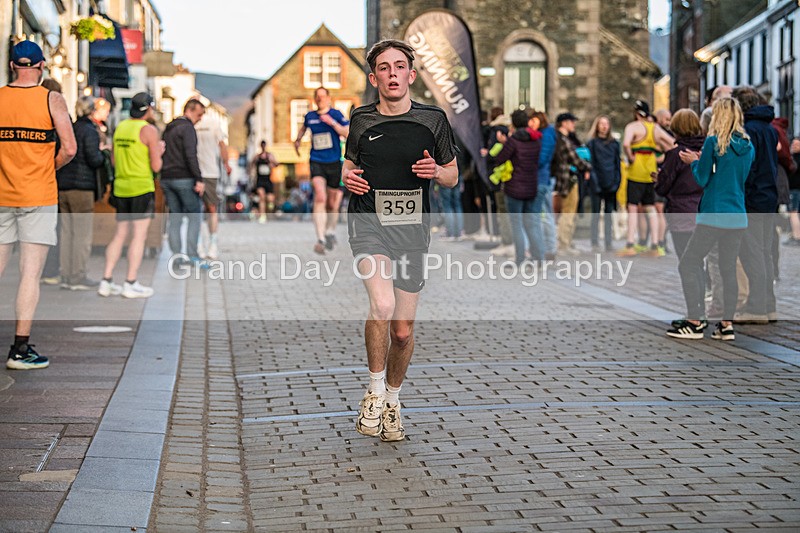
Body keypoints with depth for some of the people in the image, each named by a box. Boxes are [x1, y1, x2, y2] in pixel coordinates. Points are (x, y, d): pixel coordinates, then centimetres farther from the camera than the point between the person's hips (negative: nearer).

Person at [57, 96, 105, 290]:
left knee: (67, 232, 11)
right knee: (82, 234, -1)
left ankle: (67, 275, 14)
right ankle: (78, 277, 1)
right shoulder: (89, 131, -10)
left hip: (63, 187, 7)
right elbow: (94, 159, -16)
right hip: (82, 187, -7)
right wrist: (103, 154, 3)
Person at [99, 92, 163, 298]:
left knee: (120, 234, 12)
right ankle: (131, 284, -2)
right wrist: (159, 151, 9)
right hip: (142, 188, -7)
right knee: (139, 235, -2)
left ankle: (106, 281, 9)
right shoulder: (149, 130, -9)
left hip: (121, 188, 7)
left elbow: (114, 160, 16)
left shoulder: (120, 127, 11)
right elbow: (156, 166, -11)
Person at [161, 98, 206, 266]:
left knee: (175, 218, 9)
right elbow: (191, 155, -18)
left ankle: (175, 255, 5)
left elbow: (161, 154, 19)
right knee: (195, 216, -2)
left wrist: (163, 176, 19)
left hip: (166, 178, 8)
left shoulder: (168, 128, 18)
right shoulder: (187, 128, -9)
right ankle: (192, 256, -7)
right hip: (183, 178, -8)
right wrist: (199, 180, -20)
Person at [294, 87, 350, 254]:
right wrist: (298, 140, 24)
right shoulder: (310, 116, 8)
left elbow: (348, 133, -12)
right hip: (316, 161, 1)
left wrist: (332, 123, -20)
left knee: (332, 203, 9)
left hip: (334, 162, -1)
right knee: (320, 198, -20)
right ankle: (320, 239, -26)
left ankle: (330, 232, 37)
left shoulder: (336, 114, -1)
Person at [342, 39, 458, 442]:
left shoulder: (433, 120, 4)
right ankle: (374, 391, -5)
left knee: (403, 329, 5)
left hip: (413, 227, 1)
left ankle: (392, 402, 28)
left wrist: (437, 172, -9)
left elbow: (453, 176, 13)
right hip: (369, 221, -1)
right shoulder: (360, 120, 5)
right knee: (382, 305, -26)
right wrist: (347, 178, -3)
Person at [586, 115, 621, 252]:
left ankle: (609, 242, 10)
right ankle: (595, 243, 2)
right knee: (596, 215, -1)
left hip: (610, 184, 3)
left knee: (609, 214, 6)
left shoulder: (614, 143, 11)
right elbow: (589, 164, -3)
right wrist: (593, 180, -13)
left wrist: (617, 181, 2)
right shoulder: (592, 143, 2)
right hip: (597, 184, -3)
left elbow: (617, 163, 12)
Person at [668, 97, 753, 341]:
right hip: (738, 218, 6)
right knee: (729, 269, 10)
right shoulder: (748, 146, 8)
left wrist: (694, 162, 12)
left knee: (688, 265, 2)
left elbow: (703, 179, -7)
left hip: (714, 217, -6)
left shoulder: (713, 142, -11)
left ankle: (695, 322, -1)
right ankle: (727, 324, 9)